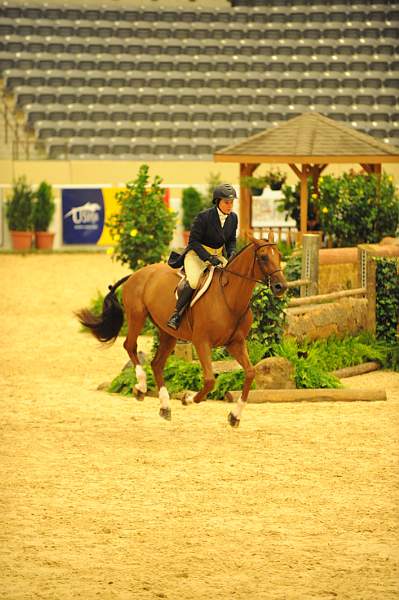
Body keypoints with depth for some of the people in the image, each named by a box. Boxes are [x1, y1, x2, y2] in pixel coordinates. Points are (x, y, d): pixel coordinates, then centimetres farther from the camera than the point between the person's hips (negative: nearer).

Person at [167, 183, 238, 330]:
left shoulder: (233, 218, 0)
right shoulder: (203, 217, -19)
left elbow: (231, 240, 14)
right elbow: (193, 241, -16)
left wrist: (231, 254, -7)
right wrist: (208, 258, -26)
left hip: (217, 256, 7)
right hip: (196, 254, -7)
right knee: (192, 281, -31)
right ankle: (177, 314, -18)